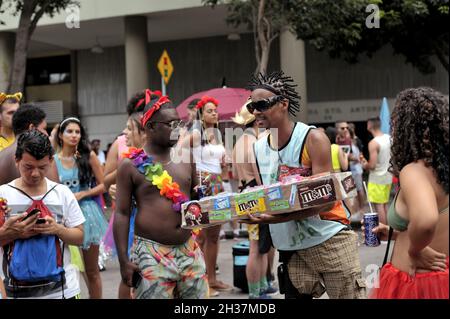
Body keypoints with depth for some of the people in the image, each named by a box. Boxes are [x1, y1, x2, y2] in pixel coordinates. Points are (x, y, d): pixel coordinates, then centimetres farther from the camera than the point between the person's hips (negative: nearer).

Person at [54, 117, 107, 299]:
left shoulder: (88, 156, 0)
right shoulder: (53, 160, -1)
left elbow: (103, 185, 2)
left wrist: (82, 194, -10)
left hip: (87, 214, 0)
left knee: (92, 271, 9)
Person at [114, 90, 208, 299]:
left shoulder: (186, 158, 9)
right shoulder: (131, 164, -4)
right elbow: (122, 213, -3)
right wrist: (123, 261, -7)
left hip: (189, 250, 5)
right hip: (151, 254, -5)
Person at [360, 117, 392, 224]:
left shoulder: (373, 143, -20)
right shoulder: (388, 138, 3)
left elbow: (372, 165, -22)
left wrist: (364, 165, -2)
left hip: (377, 178, -8)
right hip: (387, 176, 8)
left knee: (378, 205, -2)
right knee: (385, 204, 17)